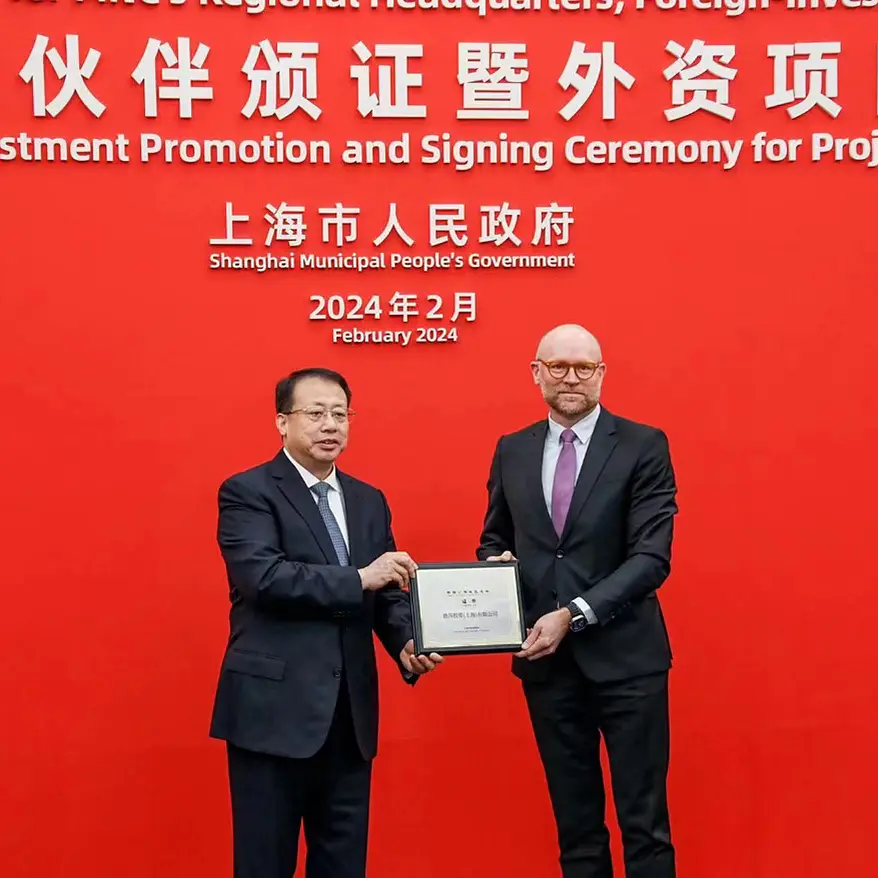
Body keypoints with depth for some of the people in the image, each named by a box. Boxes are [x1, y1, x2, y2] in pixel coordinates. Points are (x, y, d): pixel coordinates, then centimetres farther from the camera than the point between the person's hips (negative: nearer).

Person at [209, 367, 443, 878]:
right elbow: (265, 578, -19)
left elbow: (388, 594, 12)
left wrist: (407, 646, -8)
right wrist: (358, 578, -20)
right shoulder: (248, 492, -4)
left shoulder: (370, 501, 14)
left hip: (350, 713, 6)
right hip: (273, 708, -6)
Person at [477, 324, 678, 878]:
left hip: (625, 655, -4)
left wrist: (574, 614, -19)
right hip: (546, 659, 4)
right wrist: (495, 562, -5)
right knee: (575, 825, 13)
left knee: (644, 823, 1)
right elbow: (494, 538, 18)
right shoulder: (512, 452, 9)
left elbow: (652, 557, -11)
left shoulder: (644, 446, -4)